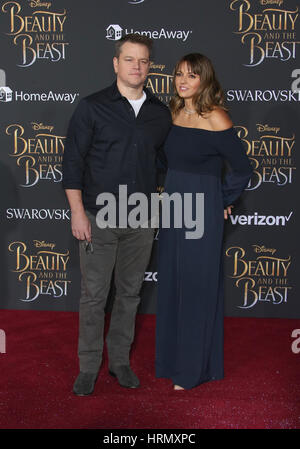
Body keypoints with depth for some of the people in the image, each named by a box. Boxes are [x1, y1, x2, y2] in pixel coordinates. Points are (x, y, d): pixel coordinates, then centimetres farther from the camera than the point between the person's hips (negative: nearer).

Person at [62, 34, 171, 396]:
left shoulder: (160, 114, 7)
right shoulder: (92, 108, -4)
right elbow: (72, 162, -5)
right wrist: (78, 212, -11)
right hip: (98, 219, -3)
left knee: (130, 292, 12)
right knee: (94, 295, 2)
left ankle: (120, 360, 26)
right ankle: (88, 366, 17)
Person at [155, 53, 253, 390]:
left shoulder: (215, 119, -14)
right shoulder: (174, 114, 6)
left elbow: (242, 169, -9)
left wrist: (223, 201, -2)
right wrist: (167, 191, 12)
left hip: (202, 213, -7)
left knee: (197, 287, 4)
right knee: (171, 284, 14)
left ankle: (194, 367, 18)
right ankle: (173, 358, 30)